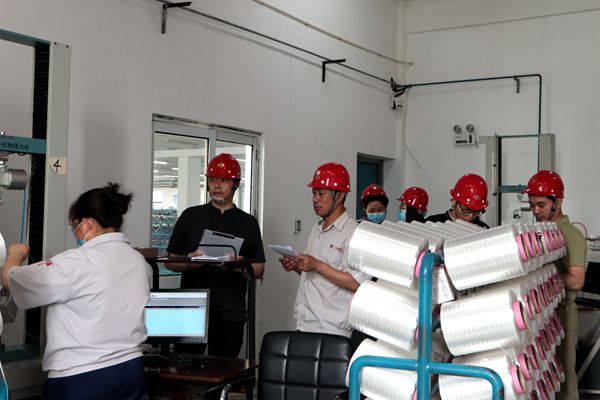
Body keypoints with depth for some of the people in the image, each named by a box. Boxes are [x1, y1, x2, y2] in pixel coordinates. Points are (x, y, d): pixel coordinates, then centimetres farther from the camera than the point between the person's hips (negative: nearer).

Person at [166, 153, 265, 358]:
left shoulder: (248, 222, 10)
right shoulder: (191, 216, 9)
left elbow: (259, 270, 8)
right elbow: (170, 261, 8)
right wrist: (188, 262, -13)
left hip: (231, 313, 0)